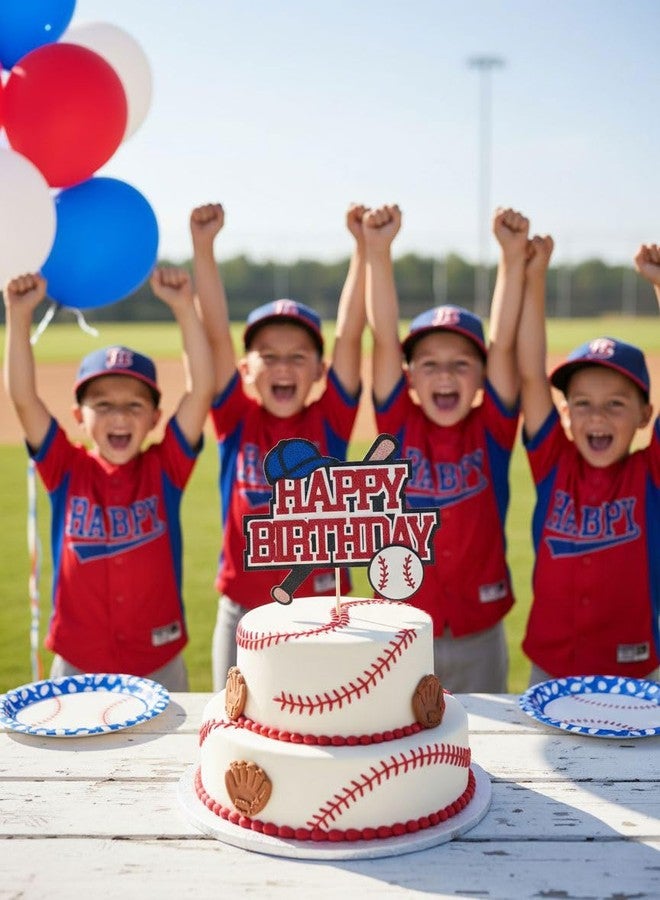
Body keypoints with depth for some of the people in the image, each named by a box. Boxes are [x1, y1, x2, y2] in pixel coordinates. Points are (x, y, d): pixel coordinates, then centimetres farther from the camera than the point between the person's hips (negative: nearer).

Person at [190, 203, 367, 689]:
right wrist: (203, 248, -19)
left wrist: (364, 249, -16)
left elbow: (350, 336, -10)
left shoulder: (329, 421, -3)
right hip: (244, 615, 1)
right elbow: (217, 336, -11)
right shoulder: (238, 421, -3)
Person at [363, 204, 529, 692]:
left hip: (480, 638, 0)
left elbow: (503, 344, -14)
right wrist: (379, 251, -23)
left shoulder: (491, 431, -3)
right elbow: (385, 338, -13)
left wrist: (514, 257, -23)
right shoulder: (399, 427, -4)